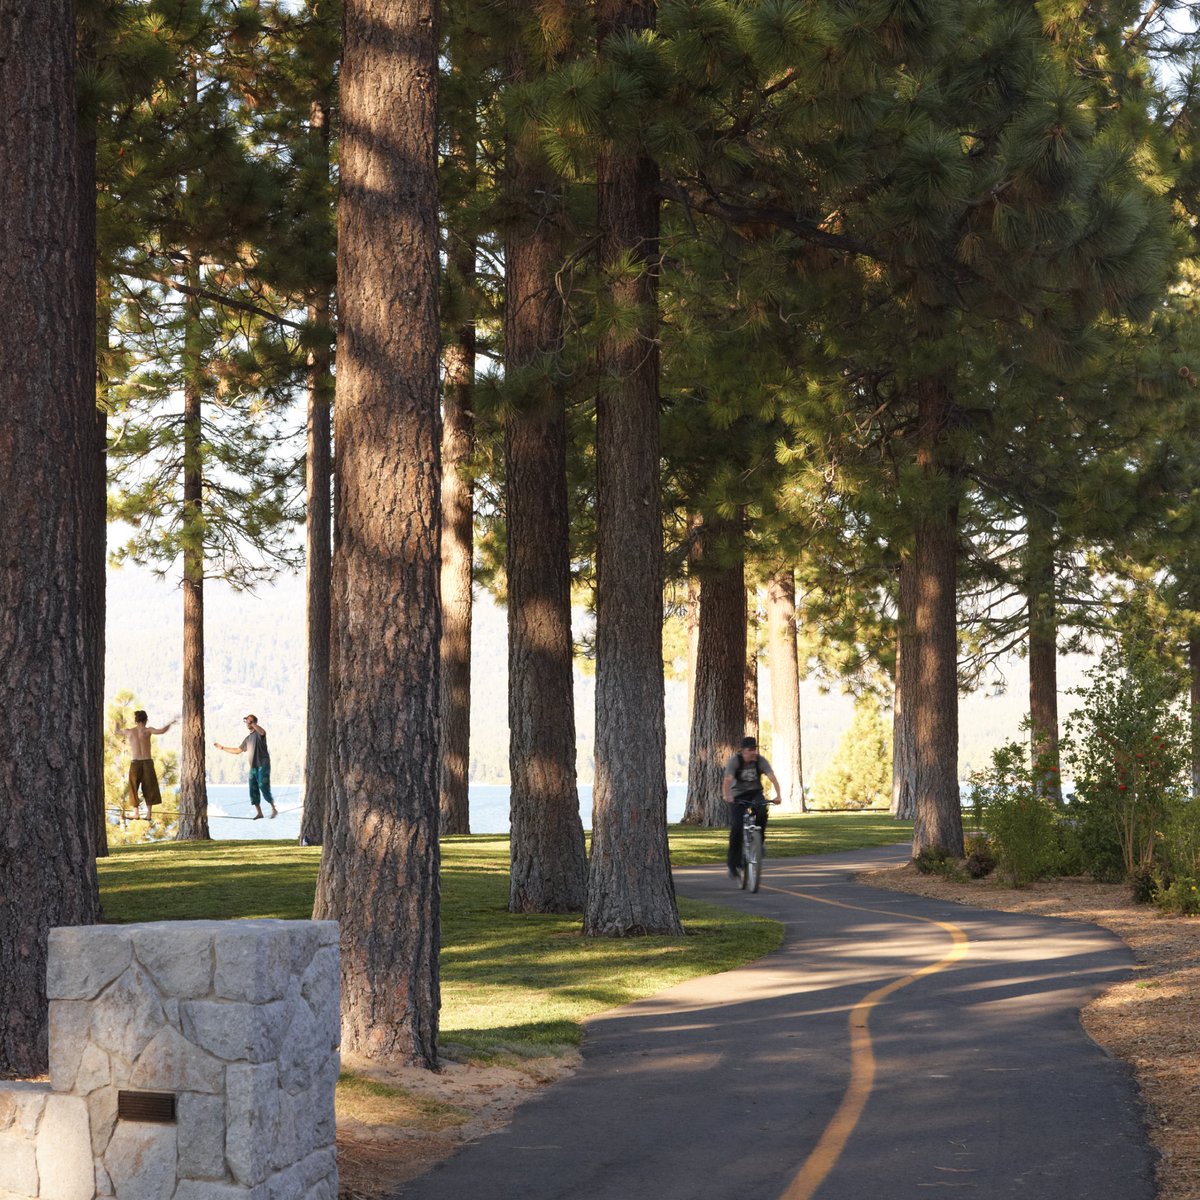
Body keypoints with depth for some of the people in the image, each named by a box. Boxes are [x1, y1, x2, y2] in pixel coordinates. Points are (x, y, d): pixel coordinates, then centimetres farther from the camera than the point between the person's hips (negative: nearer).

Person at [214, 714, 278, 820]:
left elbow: (263, 732, -29)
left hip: (263, 765, -8)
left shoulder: (258, 733, -3)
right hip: (253, 767, 8)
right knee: (253, 790, 1)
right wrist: (222, 748, 29)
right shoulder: (247, 738, 20)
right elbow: (238, 750, 28)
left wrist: (252, 723, -35)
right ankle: (259, 813, 4)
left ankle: (274, 809, -5)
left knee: (264, 787, -14)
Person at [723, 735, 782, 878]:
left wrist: (778, 795, -43)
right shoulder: (734, 761, -19)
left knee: (762, 811, -32)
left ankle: (759, 841, -8)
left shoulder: (760, 760, -15)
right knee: (736, 827, -15)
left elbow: (772, 778, -26)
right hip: (739, 794, -1)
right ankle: (733, 863, -2)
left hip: (755, 792, 1)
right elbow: (727, 780, -32)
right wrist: (726, 796, -52)